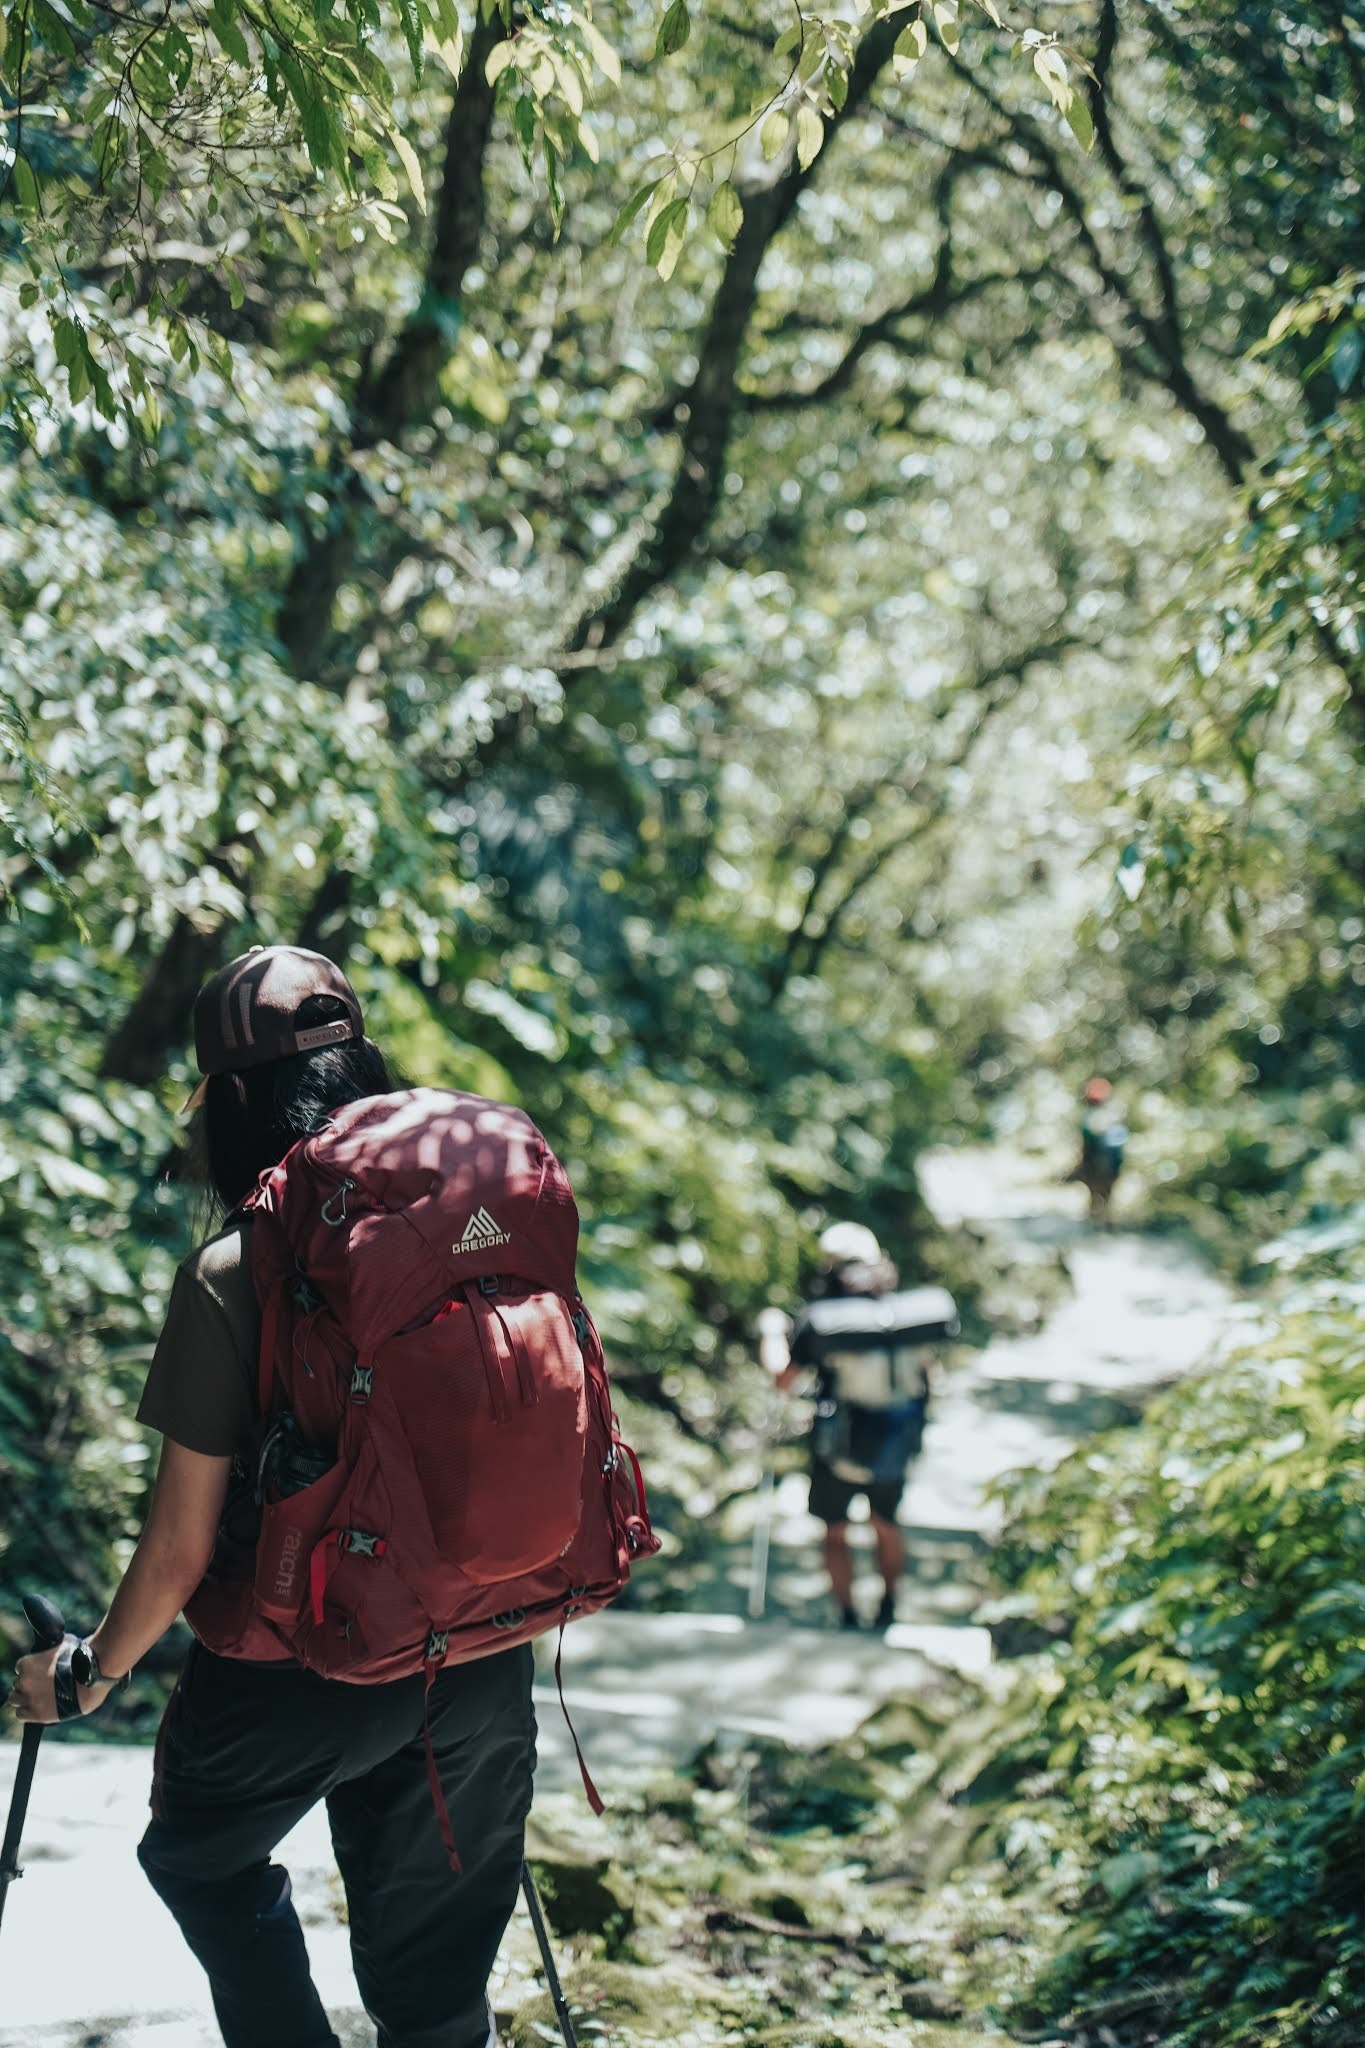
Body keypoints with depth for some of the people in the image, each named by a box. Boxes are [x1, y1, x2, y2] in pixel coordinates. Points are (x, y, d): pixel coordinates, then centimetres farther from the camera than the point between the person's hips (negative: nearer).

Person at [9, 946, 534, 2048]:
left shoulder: (231, 1276, -16)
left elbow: (184, 1545, -12)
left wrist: (89, 1671, 5)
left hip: (297, 1666, -4)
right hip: (483, 1660, 4)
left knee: (199, 1853, 26)